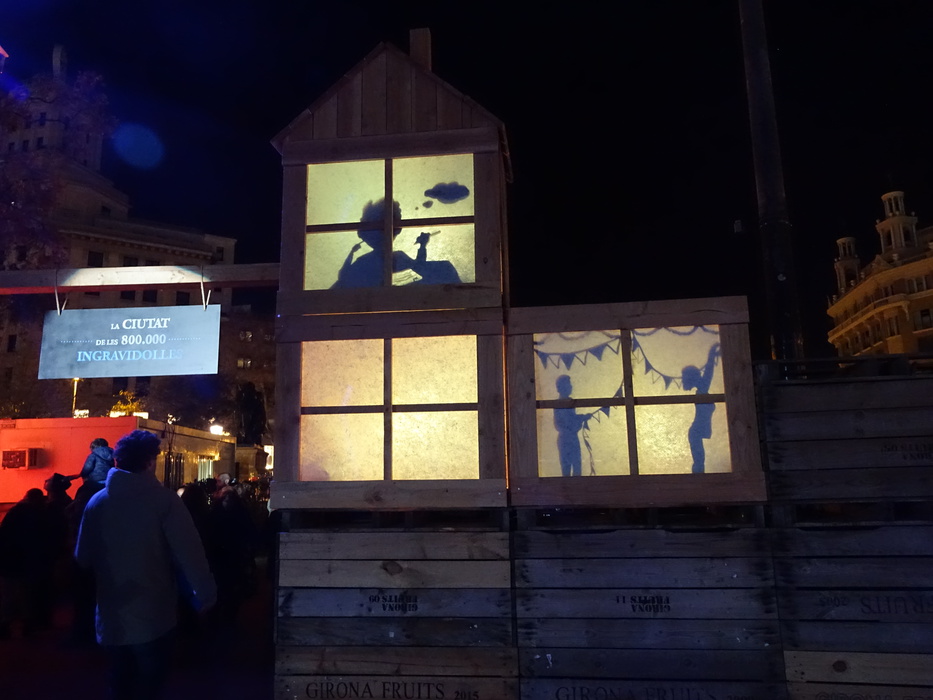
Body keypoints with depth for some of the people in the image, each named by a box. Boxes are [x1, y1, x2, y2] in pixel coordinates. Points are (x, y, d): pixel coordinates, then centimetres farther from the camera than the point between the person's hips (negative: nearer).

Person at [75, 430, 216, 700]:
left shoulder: (96, 502, 0)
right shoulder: (164, 499, -16)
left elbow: (83, 558, 8)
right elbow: (189, 552, -19)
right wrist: (206, 594, -9)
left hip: (111, 617, 5)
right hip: (153, 617, -5)